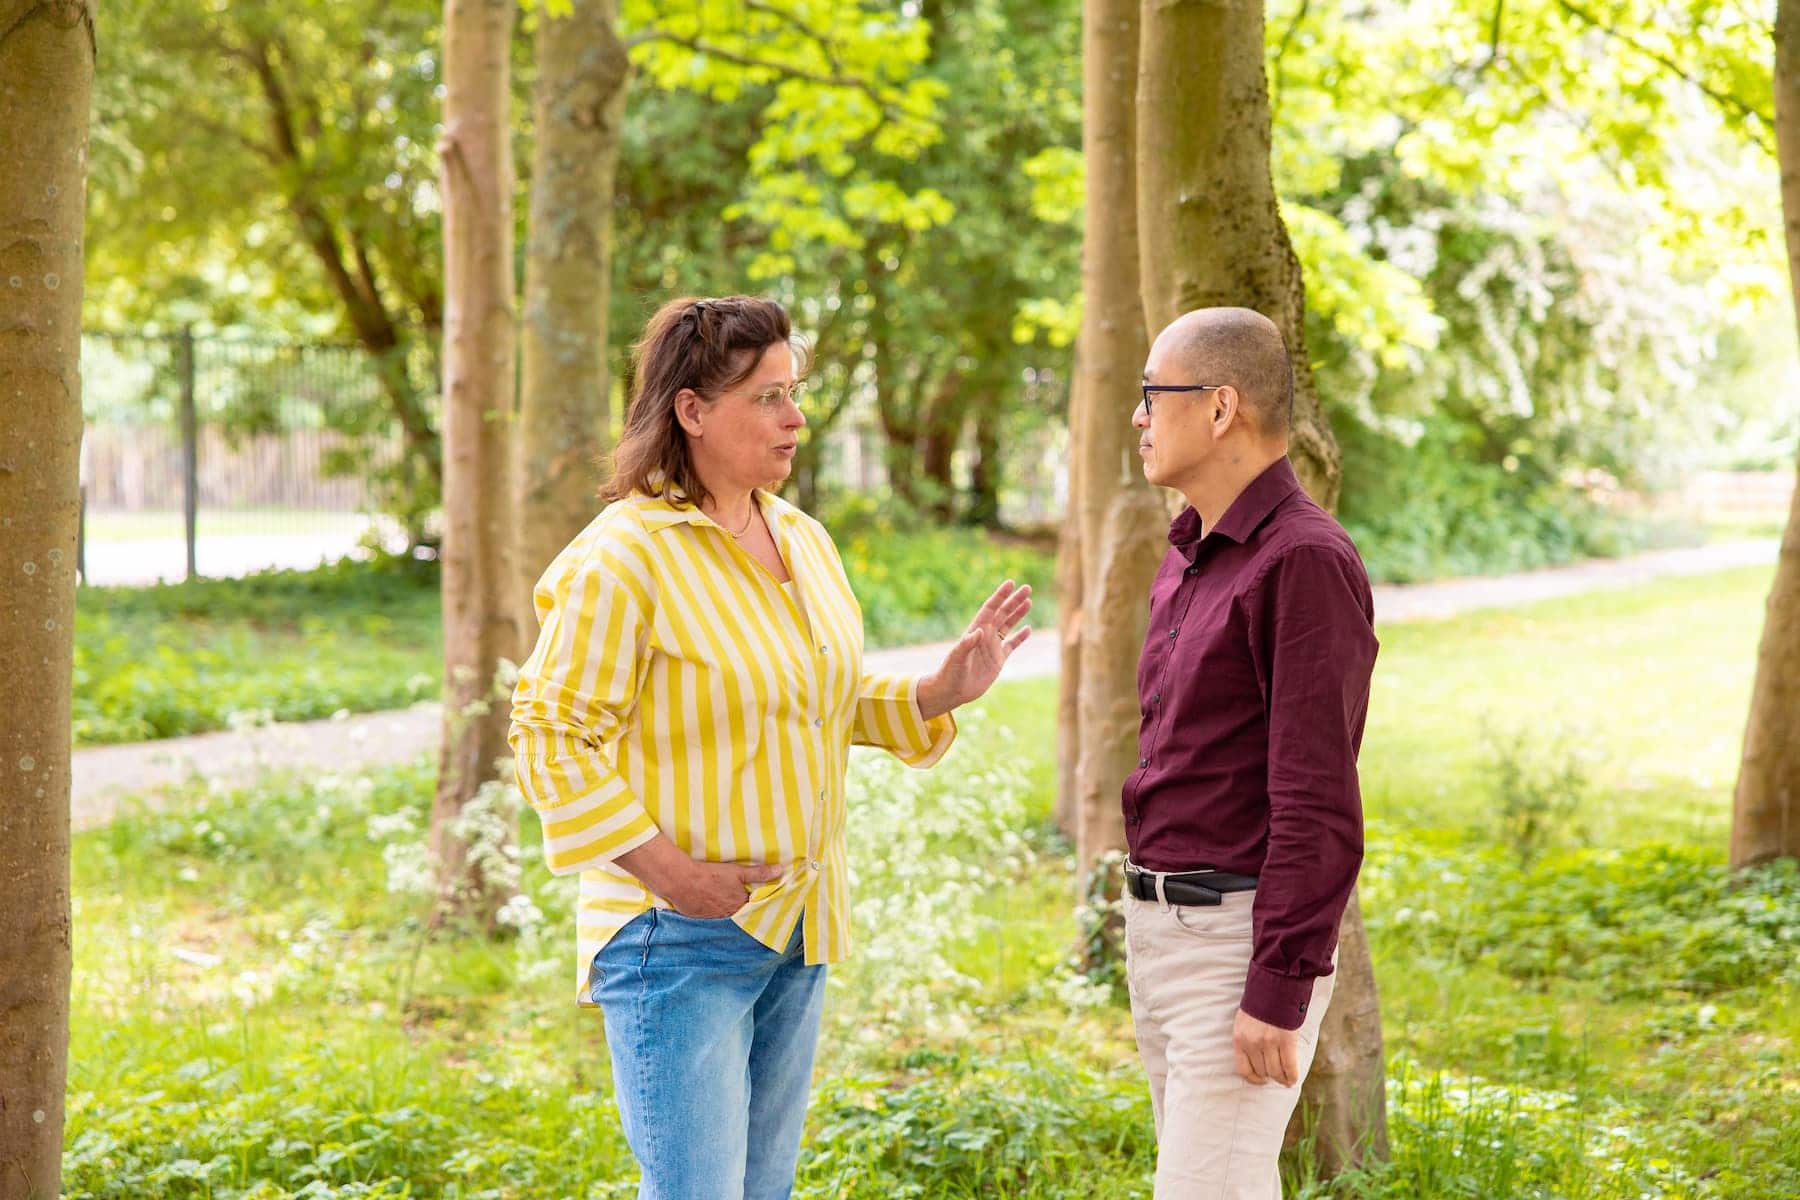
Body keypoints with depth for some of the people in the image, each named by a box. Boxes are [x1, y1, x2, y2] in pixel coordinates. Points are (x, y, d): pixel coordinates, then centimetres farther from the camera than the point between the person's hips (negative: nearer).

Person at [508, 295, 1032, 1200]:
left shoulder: (804, 541, 11)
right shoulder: (623, 556, -15)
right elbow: (549, 739, -16)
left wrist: (942, 692, 6)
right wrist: (669, 872, -22)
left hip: (797, 927, 8)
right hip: (679, 938, -8)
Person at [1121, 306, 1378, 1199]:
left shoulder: (1305, 563, -17)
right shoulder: (1187, 562, 13)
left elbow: (1319, 802, -21)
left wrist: (1278, 992, -23)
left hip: (1242, 940, -9)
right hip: (1161, 925, 9)